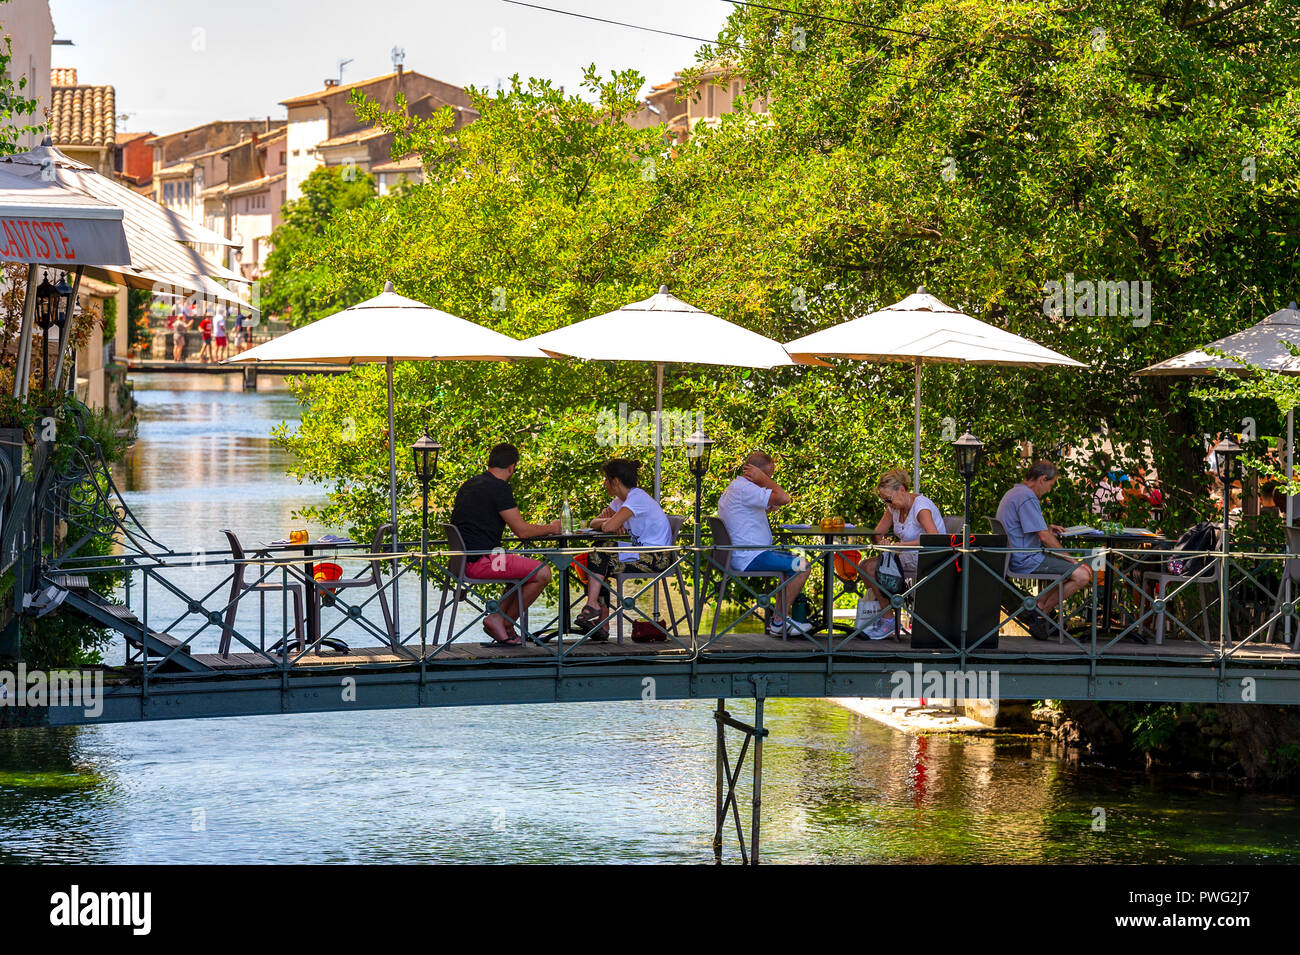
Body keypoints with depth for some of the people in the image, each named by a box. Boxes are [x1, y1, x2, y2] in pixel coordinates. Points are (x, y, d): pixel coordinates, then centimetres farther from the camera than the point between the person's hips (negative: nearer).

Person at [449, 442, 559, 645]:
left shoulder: (470, 484, 16)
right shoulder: (499, 488, -13)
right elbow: (522, 531, -12)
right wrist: (550, 528, 6)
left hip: (465, 558, 10)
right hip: (480, 562, -10)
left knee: (528, 568, 22)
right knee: (542, 572, -9)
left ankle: (498, 619, 12)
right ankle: (506, 623, 3)